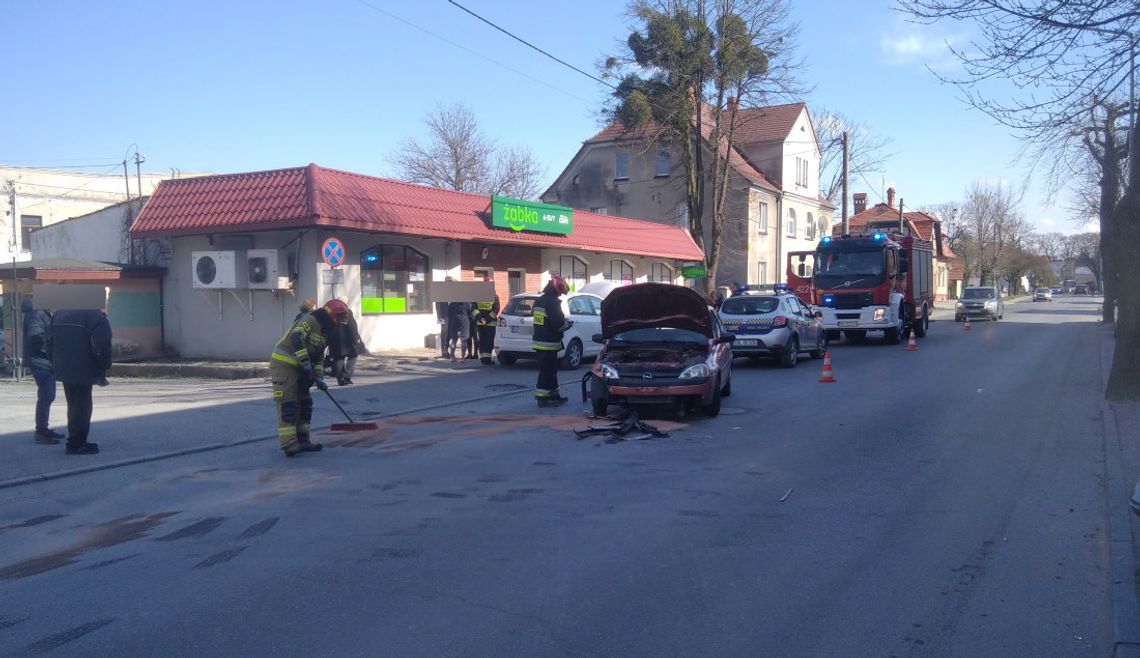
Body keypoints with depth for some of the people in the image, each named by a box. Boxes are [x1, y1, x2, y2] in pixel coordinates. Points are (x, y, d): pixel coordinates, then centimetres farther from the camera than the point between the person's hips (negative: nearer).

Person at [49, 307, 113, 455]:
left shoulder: (58, 315, 12)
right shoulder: (97, 318, -14)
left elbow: (51, 342, 14)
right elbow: (102, 348, -19)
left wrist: (55, 363, 19)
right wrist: (103, 370, -5)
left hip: (63, 369, 8)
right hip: (83, 372, -8)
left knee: (74, 406, 18)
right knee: (82, 407, 0)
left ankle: (76, 441, 25)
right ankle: (76, 444, 1)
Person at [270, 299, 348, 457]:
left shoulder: (324, 332, 17)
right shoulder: (310, 321, -13)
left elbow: (319, 357, 17)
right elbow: (296, 338, -28)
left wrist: (319, 377, 4)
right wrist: (305, 362, -26)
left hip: (298, 367, 10)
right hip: (283, 364, -10)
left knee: (305, 403, 10)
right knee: (288, 405, -11)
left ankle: (302, 441, 16)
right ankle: (289, 445, -13)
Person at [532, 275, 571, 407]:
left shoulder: (539, 301, 14)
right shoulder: (553, 302, -18)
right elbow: (558, 323, -23)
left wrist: (563, 321, 13)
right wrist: (567, 323, -2)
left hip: (538, 341, 10)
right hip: (548, 343, -10)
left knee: (551, 370, 18)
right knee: (547, 371, -4)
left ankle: (554, 395, 26)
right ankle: (542, 398, -1)